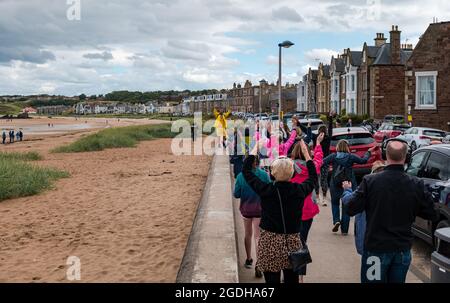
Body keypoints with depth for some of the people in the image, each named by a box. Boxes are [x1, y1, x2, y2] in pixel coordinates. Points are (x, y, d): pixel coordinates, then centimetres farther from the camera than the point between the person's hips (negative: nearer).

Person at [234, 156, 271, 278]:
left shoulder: (241, 176, -10)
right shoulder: (264, 175, -12)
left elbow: (236, 194, -5)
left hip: (245, 208, 2)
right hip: (259, 209, -1)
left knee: (248, 234, 20)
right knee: (257, 236, 1)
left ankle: (249, 259, 33)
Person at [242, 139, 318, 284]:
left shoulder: (266, 190, -12)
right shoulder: (299, 190, -7)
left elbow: (246, 171, 2)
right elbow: (313, 177, 15)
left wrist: (255, 150, 11)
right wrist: (306, 154, 21)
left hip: (270, 242, -2)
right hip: (293, 242, 2)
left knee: (272, 278, 4)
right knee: (292, 278, 15)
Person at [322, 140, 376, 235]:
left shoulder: (333, 156, -7)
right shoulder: (351, 157, -5)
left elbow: (322, 163, -16)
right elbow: (363, 160, 8)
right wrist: (369, 152, 24)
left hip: (335, 184, 0)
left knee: (335, 203, 20)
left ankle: (336, 220, -3)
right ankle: (344, 229, 11)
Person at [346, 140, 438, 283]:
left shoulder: (370, 181, -16)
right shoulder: (417, 185, -9)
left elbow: (351, 209, -11)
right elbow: (433, 215, -1)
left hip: (376, 248, -2)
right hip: (403, 249, 2)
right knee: (397, 280, 18)